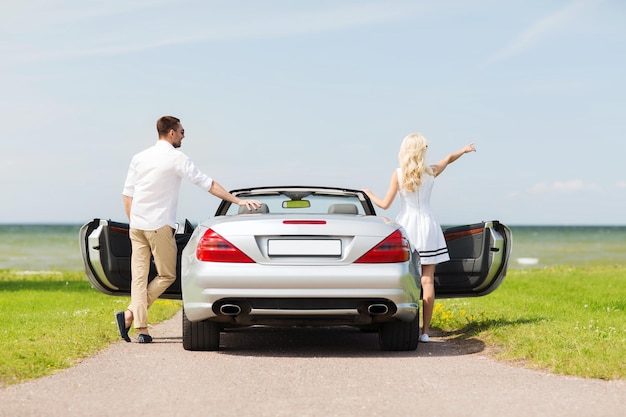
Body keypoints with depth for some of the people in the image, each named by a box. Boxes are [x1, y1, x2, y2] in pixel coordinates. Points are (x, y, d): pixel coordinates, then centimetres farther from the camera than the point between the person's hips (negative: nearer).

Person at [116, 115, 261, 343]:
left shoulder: (139, 158, 12)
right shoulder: (176, 158, -5)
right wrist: (237, 200, -5)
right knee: (166, 275, 5)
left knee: (139, 276, 5)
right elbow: (207, 184, -7)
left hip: (137, 225, 6)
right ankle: (130, 314, -7)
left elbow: (127, 194, 11)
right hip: (159, 226, -6)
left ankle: (142, 329, -3)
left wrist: (134, 222, 18)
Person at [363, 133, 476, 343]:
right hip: (427, 226, 1)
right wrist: (465, 149, 41)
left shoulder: (398, 174, -6)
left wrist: (369, 194, 14)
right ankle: (425, 331, 0)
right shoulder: (431, 172, 1)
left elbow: (385, 204, -5)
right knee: (427, 280, 1)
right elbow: (449, 158, 22)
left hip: (405, 225, -1)